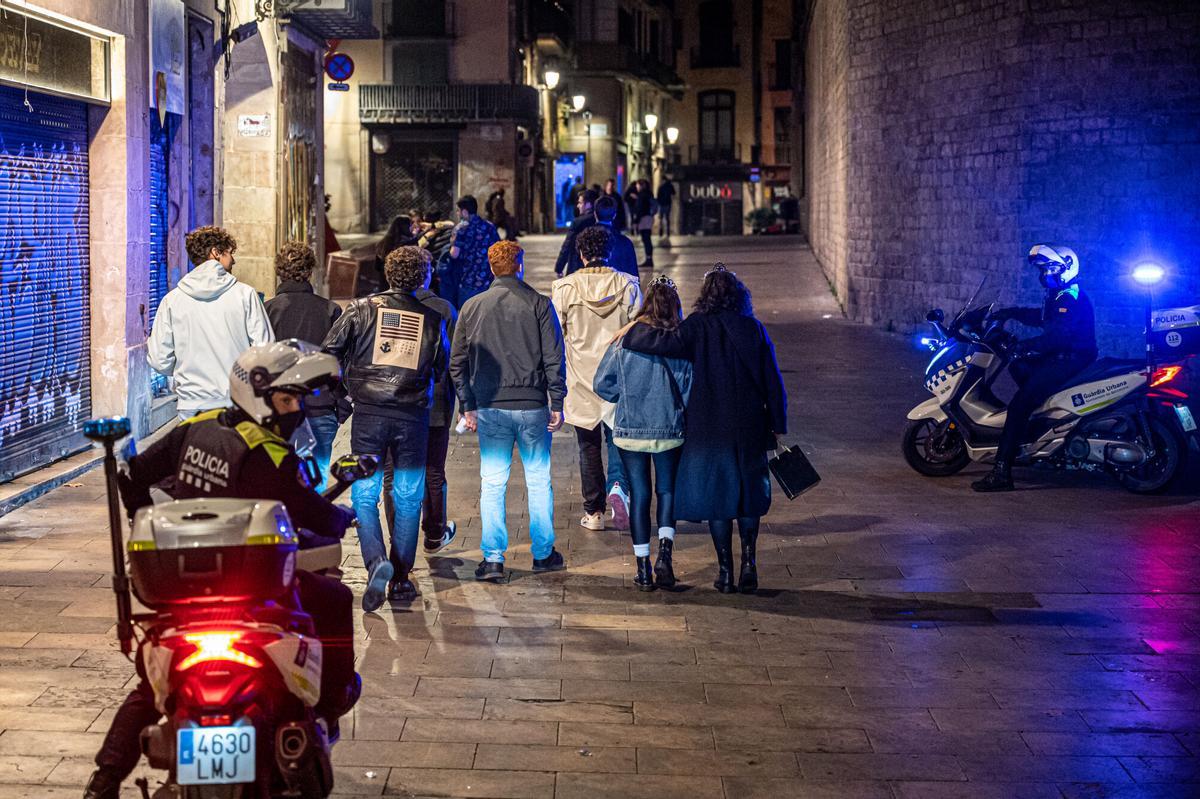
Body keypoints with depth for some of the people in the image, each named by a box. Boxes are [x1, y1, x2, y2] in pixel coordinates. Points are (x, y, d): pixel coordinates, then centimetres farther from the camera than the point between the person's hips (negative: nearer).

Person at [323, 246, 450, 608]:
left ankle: (376, 562, -17)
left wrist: (340, 388, 14)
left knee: (364, 495, 5)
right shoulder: (432, 320, 3)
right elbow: (441, 369, 13)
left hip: (368, 414, -1)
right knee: (408, 499, 11)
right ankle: (401, 579, 14)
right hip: (413, 416, 1)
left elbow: (329, 352, -2)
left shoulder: (361, 309, -1)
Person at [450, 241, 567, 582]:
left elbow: (457, 363, 7)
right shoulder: (538, 304, -3)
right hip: (532, 406, -1)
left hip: (490, 408, 1)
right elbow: (554, 358, -5)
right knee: (539, 481, 11)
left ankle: (493, 558, 0)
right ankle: (543, 553, 18)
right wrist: (557, 403, 1)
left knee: (492, 484, 5)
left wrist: (468, 407, 13)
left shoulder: (471, 307, 5)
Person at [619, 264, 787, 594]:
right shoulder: (754, 329, -1)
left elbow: (663, 342, -25)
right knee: (749, 492, 17)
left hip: (709, 427, -2)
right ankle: (749, 562, 10)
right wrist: (777, 425, 9)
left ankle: (726, 571, 8)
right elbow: (773, 382, 1)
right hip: (749, 427, 2)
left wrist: (632, 331, -7)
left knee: (716, 495, 7)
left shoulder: (698, 328, -9)